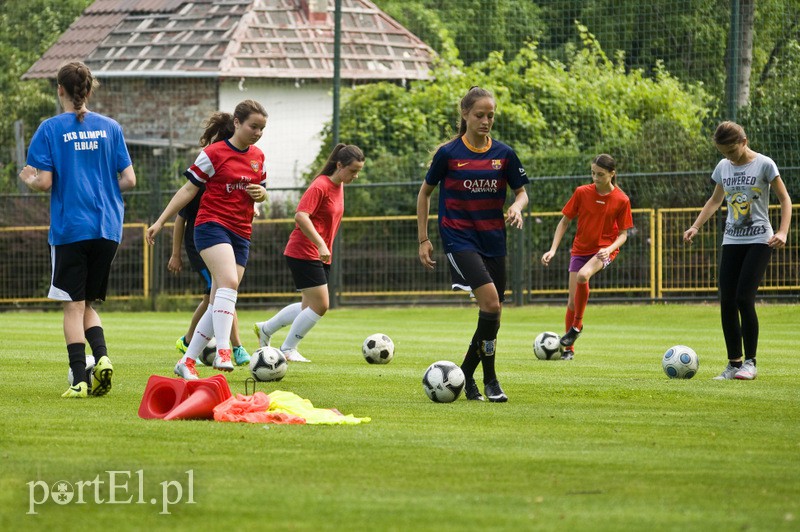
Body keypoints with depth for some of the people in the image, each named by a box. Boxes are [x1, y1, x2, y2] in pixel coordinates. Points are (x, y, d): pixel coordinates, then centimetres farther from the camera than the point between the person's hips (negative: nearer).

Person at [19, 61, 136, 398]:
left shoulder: (50, 129, -5)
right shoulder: (110, 128, 6)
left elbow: (44, 182, -10)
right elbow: (129, 180, 4)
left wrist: (26, 179, 12)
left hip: (69, 229, -4)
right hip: (107, 229, 4)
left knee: (73, 306, 0)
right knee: (87, 304, 15)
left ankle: (79, 380, -7)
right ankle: (102, 358, -9)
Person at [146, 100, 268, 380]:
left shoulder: (258, 157, 12)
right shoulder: (214, 154, -6)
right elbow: (188, 190, -2)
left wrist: (261, 193, -1)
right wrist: (160, 222, -4)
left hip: (241, 234, 6)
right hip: (212, 225, -6)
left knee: (219, 303, 3)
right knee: (229, 282, -29)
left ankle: (187, 361, 10)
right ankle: (222, 352, -36)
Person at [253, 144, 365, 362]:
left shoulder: (338, 187, 11)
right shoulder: (320, 186, -17)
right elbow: (301, 216, -27)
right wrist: (320, 244, -32)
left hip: (320, 256, 10)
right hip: (304, 253, -10)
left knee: (309, 306, 13)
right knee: (320, 306, -10)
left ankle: (265, 329, 29)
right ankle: (288, 349, 3)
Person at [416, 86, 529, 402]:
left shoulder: (503, 154, 3)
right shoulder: (448, 153, -5)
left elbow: (521, 191, 11)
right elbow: (425, 193, 6)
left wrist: (517, 207, -14)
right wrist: (423, 239, 3)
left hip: (494, 240, 4)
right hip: (459, 238, -4)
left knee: (493, 313, 4)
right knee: (490, 301, -21)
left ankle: (466, 374, 22)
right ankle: (490, 380, -12)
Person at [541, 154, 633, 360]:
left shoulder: (621, 200, -9)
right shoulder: (582, 192, -5)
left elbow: (623, 234, -1)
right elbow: (564, 222, 4)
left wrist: (610, 248, -21)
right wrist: (553, 250, -5)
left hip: (605, 249, -3)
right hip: (580, 249, 3)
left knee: (583, 275, -34)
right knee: (572, 301, -2)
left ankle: (577, 325, -13)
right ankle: (569, 349, 17)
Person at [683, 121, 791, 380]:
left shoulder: (764, 165, -7)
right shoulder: (723, 167, 8)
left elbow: (784, 199, -3)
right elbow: (715, 201, 22)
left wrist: (783, 232, -16)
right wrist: (695, 227, 10)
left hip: (759, 241, -5)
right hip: (731, 240, 5)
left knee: (744, 298, -16)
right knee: (727, 303, -1)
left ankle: (750, 362, -5)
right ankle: (734, 363, 7)